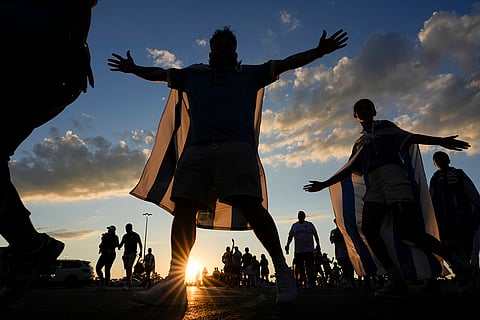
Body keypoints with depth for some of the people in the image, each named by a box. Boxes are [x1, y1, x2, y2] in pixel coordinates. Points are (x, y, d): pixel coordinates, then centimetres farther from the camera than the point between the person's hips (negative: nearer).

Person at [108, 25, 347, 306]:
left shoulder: (250, 74, 25)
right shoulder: (192, 75, 30)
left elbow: (286, 63, 20)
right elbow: (160, 73, 36)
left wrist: (319, 51, 13)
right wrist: (135, 69, 29)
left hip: (237, 147, -2)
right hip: (196, 149, 3)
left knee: (251, 207, -17)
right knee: (182, 211, -7)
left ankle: (282, 270, -4)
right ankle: (175, 284, -1)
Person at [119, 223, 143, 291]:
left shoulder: (136, 235, 2)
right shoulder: (125, 236, 15)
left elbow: (140, 244, 4)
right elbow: (121, 244, 16)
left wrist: (140, 252, -6)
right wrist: (119, 246, -8)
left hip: (132, 253, -6)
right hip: (126, 253, 6)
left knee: (129, 268, -17)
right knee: (127, 269, 7)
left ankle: (127, 285, -22)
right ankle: (130, 284, 19)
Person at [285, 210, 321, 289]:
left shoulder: (310, 224, 7)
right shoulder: (294, 225, 13)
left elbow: (315, 235, 9)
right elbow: (290, 236, 13)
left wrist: (318, 245, 0)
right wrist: (287, 245, -1)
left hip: (309, 250, -3)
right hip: (298, 251, 3)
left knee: (309, 267, -10)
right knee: (300, 268, 6)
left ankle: (310, 283, -6)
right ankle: (304, 283, 15)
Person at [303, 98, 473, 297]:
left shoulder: (384, 127, 15)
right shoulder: (359, 143, 28)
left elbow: (409, 138, 3)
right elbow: (348, 170, 28)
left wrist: (440, 141, -12)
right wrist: (323, 184, 26)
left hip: (393, 178, -5)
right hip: (374, 184, 6)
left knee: (407, 230, -17)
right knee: (368, 228, -15)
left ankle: (457, 265, 4)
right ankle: (396, 281, -9)